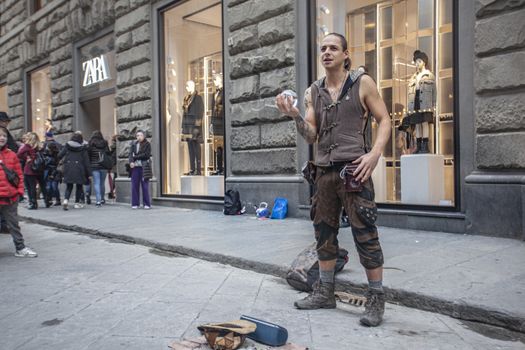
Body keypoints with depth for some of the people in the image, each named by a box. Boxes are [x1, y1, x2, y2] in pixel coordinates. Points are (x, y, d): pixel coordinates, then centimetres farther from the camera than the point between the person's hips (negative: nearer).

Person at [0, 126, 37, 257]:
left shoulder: (11, 155, 4)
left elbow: (19, 174, 8)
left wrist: (19, 190, 1)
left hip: (11, 197, 2)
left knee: (13, 223, 12)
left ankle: (20, 248, 19)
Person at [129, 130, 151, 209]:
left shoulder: (147, 144, 4)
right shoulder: (133, 144, 14)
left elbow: (146, 155, -7)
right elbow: (130, 154, 4)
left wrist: (136, 157, -7)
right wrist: (131, 162, -14)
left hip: (144, 167, -3)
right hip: (135, 167, 3)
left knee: (145, 186, -2)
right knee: (134, 186, 2)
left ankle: (146, 204, 4)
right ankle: (135, 204, 10)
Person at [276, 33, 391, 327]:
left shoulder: (362, 83, 2)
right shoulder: (313, 92, 13)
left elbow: (384, 120, 1)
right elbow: (312, 136, 9)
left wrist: (375, 153, -14)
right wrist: (295, 116, -9)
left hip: (354, 169, -5)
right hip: (324, 170, 5)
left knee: (365, 234, -4)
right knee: (324, 231, 10)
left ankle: (376, 299, 8)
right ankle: (325, 292, 23)